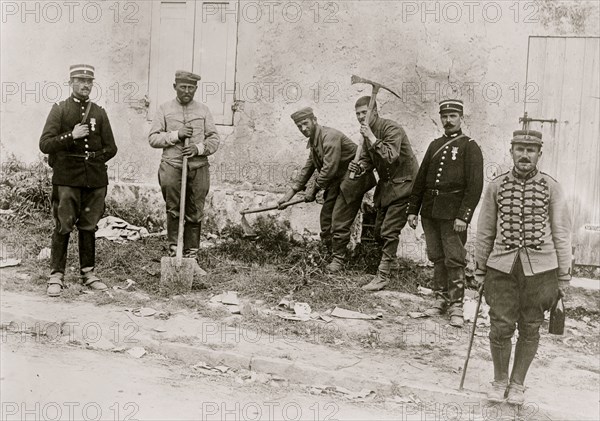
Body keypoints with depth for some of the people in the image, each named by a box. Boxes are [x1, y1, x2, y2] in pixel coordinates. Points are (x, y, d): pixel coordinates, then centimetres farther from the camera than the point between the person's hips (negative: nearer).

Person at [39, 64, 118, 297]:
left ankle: (88, 273, 18)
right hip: (67, 179, -3)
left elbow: (110, 148, 12)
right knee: (62, 227, -3)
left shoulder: (99, 112, 11)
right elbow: (45, 144, -5)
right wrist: (71, 136, -15)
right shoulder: (59, 110, 3)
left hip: (95, 179, 3)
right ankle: (56, 276, 4)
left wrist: (93, 158, 1)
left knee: (88, 226, 9)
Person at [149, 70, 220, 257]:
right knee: (173, 209, -11)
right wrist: (176, 135, -10)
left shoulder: (203, 110, 12)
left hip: (198, 167, 2)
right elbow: (153, 138, 4)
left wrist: (199, 148, -10)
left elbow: (214, 139, 9)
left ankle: (191, 252, 13)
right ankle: (173, 245, 3)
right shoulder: (164, 109, 8)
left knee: (195, 213, 4)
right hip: (172, 166, -1)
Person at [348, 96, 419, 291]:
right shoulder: (367, 132, 6)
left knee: (389, 231, -11)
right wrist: (359, 167, -10)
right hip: (385, 186, 9)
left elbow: (390, 157, -32)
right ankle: (389, 262, 32)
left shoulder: (392, 129, -19)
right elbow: (367, 158, 13)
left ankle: (383, 276, -5)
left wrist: (372, 138, -30)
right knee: (379, 233, 13)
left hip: (402, 185, -9)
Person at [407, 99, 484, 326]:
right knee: (436, 257, 11)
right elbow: (420, 179, 17)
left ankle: (456, 306, 3)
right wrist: (412, 210, 11)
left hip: (453, 214, -5)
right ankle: (441, 299, 22)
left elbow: (475, 185, -10)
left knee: (454, 260, -3)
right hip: (430, 212, 5)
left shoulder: (470, 147, -2)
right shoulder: (435, 145, 15)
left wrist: (463, 216, -16)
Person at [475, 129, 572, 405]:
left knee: (530, 329, 8)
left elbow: (561, 234, 4)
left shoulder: (551, 188, 1)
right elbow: (485, 232, 9)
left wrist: (563, 277, 3)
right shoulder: (496, 186, 4)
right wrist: (480, 270, 10)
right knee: (501, 327, 0)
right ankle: (499, 381, 22)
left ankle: (517, 384, 25)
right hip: (502, 267, 0)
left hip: (539, 268, 0)